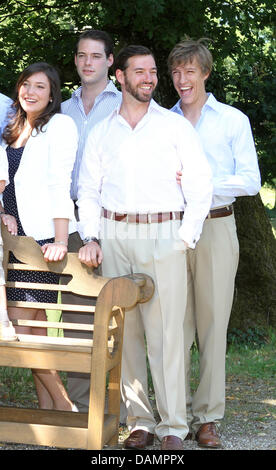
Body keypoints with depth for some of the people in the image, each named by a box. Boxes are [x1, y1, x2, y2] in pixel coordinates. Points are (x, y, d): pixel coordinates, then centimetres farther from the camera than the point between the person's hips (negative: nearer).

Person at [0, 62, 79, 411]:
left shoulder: (59, 126, -4)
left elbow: (59, 185, -13)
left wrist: (60, 241, -19)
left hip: (44, 238, -7)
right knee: (36, 325, 7)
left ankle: (63, 405, -1)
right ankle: (47, 410, 11)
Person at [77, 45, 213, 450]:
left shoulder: (175, 126, 7)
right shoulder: (101, 132, 13)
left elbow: (201, 184, 3)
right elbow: (88, 189, 15)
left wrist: (186, 238, -4)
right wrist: (90, 237, 2)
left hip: (163, 236, -3)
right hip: (114, 236, 3)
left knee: (166, 332, -8)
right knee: (124, 329, 2)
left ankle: (173, 427, -3)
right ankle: (140, 421, 9)